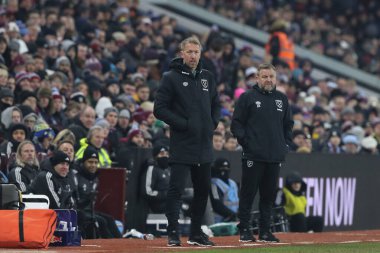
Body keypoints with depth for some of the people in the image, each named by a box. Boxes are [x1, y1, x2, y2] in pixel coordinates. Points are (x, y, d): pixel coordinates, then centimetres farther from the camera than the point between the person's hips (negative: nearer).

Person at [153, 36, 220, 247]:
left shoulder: (207, 78, 13)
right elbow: (160, 109, -10)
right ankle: (173, 234, -7)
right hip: (182, 145, -6)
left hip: (204, 146, 6)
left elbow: (215, 104, 26)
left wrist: (213, 123, 8)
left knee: (203, 190, 11)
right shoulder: (172, 77, -5)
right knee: (176, 189, -9)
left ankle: (196, 233, 21)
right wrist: (183, 124, -15)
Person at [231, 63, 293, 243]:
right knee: (248, 193, -3)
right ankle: (244, 230, 2)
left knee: (269, 195, 8)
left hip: (275, 156, 5)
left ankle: (265, 231, 13)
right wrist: (245, 142, -9)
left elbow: (288, 125, 23)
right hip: (253, 156, -5)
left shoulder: (282, 99, 15)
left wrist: (285, 145, 11)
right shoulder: (247, 98, 0)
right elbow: (236, 124, -1)